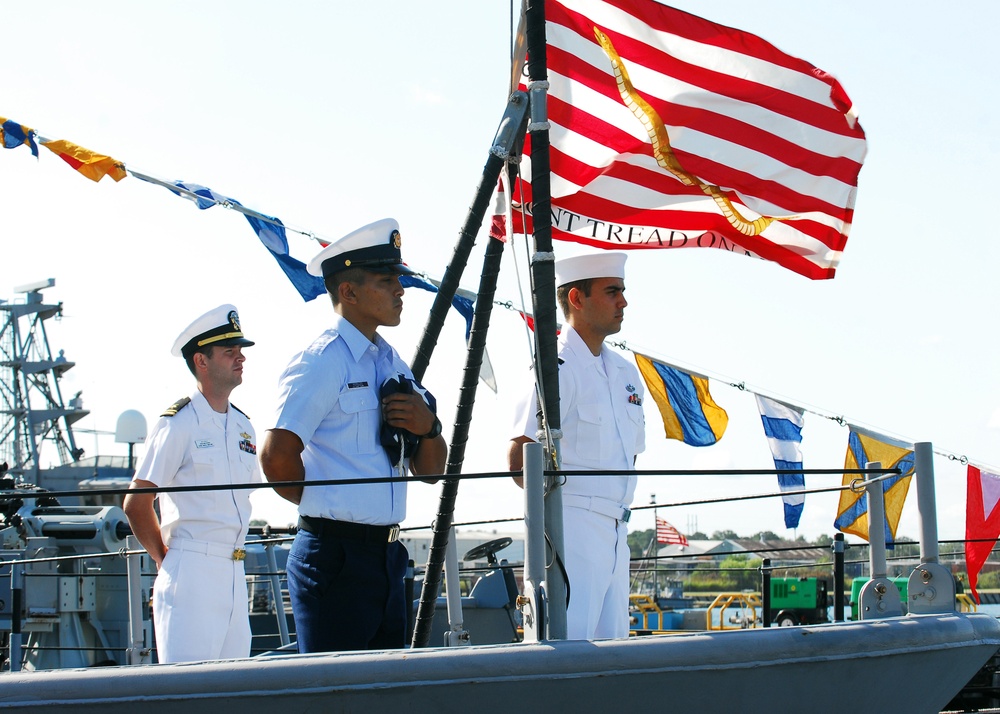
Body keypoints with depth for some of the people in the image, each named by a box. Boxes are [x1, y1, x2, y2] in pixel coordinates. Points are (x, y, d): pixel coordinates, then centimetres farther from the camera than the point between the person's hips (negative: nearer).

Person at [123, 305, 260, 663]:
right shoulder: (178, 423, -6)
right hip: (191, 575, -7)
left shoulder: (243, 425, 15)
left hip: (234, 575, 7)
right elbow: (136, 503, -6)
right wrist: (166, 562, 2)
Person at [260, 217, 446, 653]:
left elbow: (430, 470, 19)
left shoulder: (392, 365, 17)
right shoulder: (322, 362, -10)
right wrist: (325, 507, -4)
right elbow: (276, 457, -22)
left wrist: (428, 427, -3)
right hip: (336, 559, -8)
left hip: (386, 553, 8)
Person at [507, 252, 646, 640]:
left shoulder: (626, 373, 16)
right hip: (572, 525, -9)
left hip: (615, 531, 9)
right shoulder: (557, 369, -10)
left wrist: (617, 509, 14)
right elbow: (518, 457, -15)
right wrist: (557, 507, -5)